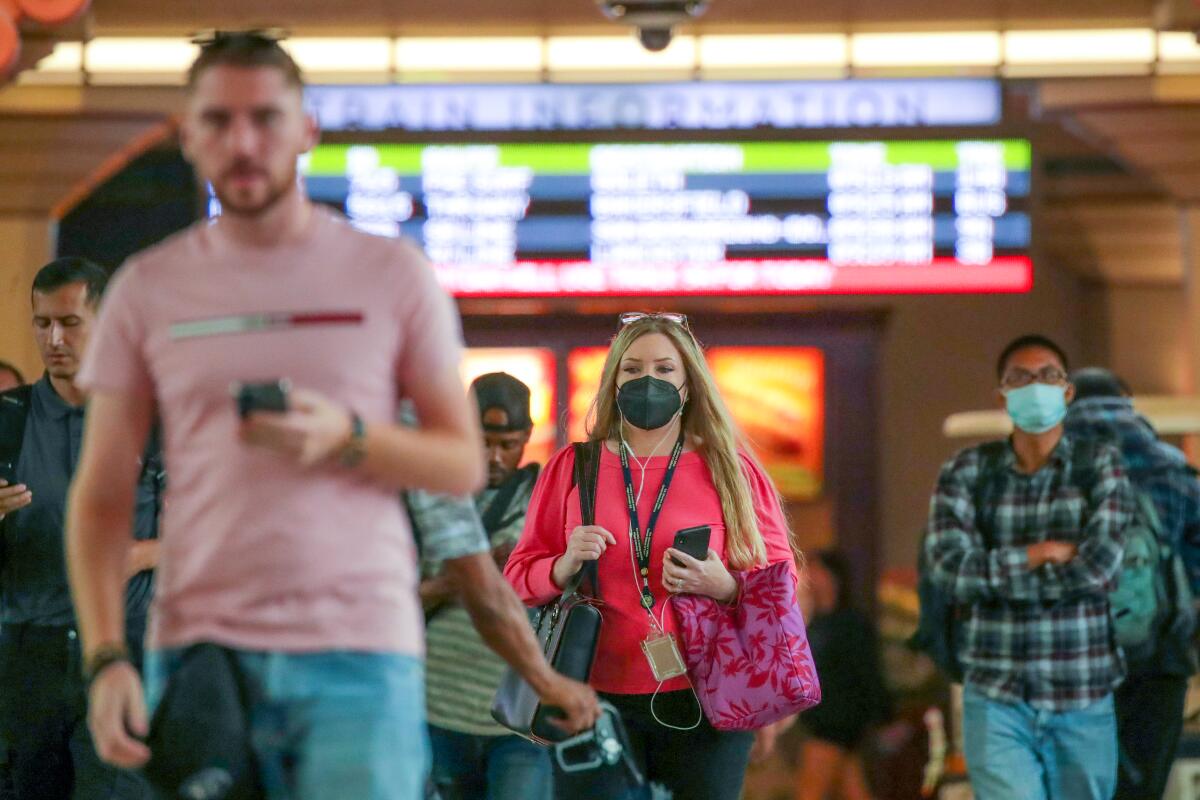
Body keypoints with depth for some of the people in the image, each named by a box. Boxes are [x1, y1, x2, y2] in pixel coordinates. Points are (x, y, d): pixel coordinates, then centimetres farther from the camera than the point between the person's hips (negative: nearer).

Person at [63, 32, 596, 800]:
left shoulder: (392, 274, 6)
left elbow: (463, 464, 7)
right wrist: (106, 658, -5)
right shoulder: (147, 289, 8)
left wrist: (347, 437, -13)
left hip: (359, 650, -1)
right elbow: (101, 497, 8)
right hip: (199, 646, 1)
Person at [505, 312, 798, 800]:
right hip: (597, 700, 0)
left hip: (704, 704, 0)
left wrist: (723, 586, -13)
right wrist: (565, 567, -10)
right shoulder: (571, 468, 11)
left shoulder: (732, 471, 9)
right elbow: (518, 578, 11)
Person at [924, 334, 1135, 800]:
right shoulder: (966, 473, 4)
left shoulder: (1102, 466, 2)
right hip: (997, 701, -1)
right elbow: (951, 569, -9)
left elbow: (1098, 568, -12)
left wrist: (996, 577, -9)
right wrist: (1041, 554, -12)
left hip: (1084, 704, 1)